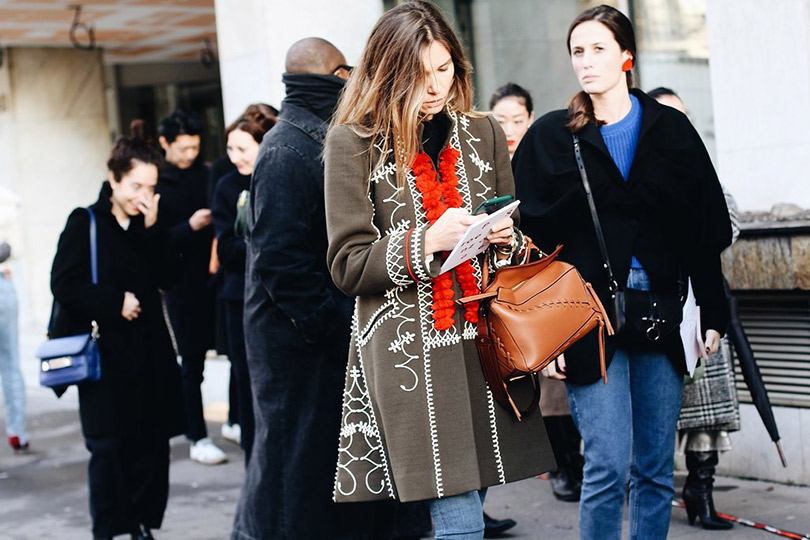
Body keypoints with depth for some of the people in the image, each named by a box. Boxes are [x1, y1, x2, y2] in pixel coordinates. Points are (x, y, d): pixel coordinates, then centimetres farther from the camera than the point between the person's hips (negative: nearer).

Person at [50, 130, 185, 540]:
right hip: (104, 355, -4)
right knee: (109, 447, -2)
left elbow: (168, 277, -1)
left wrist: (153, 228, -10)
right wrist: (116, 302, -13)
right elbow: (64, 286, -9)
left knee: (152, 442, 5)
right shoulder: (85, 225, -3)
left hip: (149, 352, 5)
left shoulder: (149, 227, 11)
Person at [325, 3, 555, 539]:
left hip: (480, 340, 5)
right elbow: (348, 265, -4)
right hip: (406, 349, -4)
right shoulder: (354, 142, -1)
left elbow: (516, 243, 21)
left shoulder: (483, 133, 13)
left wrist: (507, 241, -3)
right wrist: (427, 241, -18)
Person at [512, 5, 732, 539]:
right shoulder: (551, 137, 4)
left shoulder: (670, 129, 8)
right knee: (609, 466, -8)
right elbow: (530, 240, 0)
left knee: (656, 471, 8)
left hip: (660, 316, 2)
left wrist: (713, 314, 5)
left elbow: (706, 228, 9)